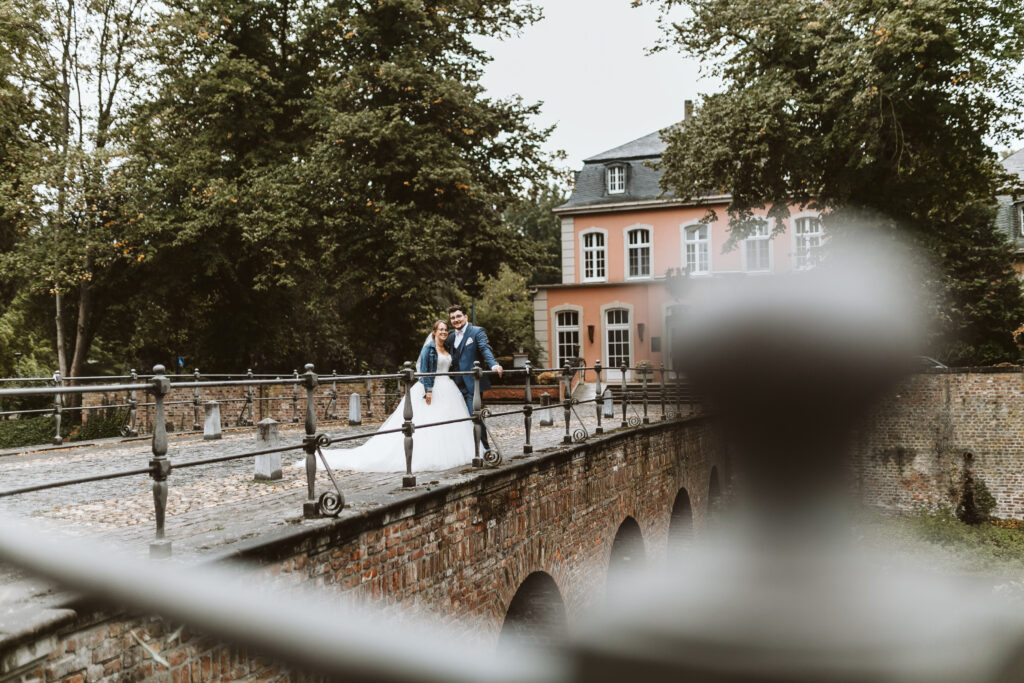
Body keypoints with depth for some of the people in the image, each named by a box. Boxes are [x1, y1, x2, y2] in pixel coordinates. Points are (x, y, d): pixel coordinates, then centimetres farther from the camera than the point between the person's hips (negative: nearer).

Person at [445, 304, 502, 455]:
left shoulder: (477, 332, -2)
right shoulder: (451, 337, 17)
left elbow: (485, 349, -17)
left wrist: (494, 364, -34)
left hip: (472, 383, -6)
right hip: (458, 384, 6)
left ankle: (484, 447, -1)